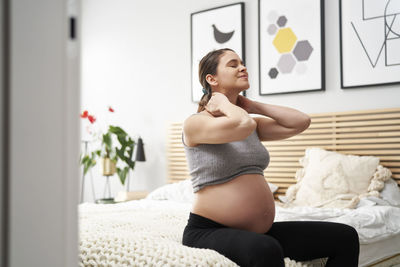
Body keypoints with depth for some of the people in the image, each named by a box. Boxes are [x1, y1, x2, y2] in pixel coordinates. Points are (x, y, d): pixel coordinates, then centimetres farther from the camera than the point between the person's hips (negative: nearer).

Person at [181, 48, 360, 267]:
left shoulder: (254, 124, 16)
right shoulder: (194, 123, -8)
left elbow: (301, 122, 6)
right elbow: (243, 124, -26)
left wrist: (253, 106, 9)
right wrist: (224, 104, -6)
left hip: (260, 232, 8)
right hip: (209, 231, -7)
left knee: (345, 237, 2)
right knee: (266, 249, -41)